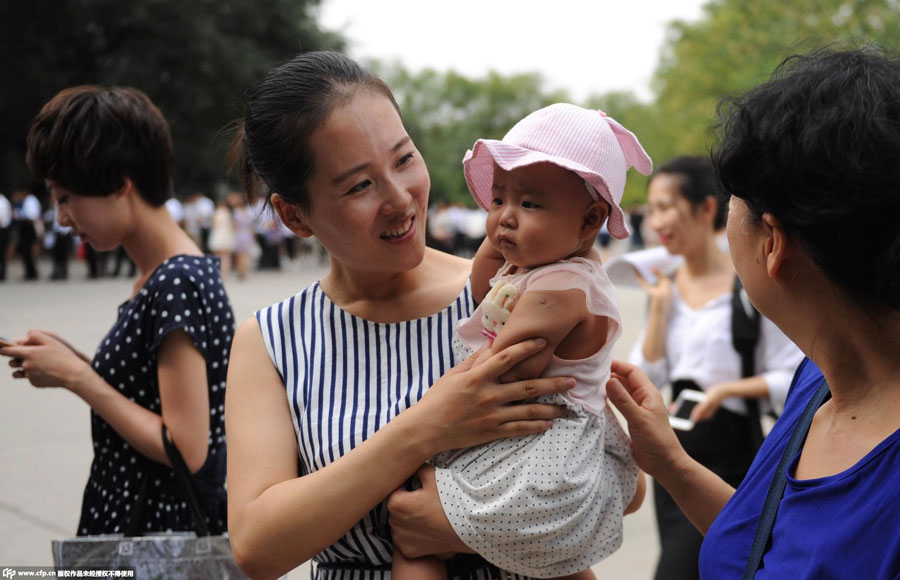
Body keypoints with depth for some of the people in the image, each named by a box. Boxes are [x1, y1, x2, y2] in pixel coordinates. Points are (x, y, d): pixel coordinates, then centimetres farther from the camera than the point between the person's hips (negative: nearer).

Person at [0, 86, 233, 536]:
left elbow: (187, 449, -23)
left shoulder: (178, 283, -20)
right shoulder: (156, 277, 7)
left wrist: (77, 378, -16)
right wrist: (73, 363, 0)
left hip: (167, 530, -8)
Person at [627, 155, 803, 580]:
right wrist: (659, 305, -5)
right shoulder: (666, 284, 6)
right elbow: (649, 376, 2)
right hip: (674, 449, 7)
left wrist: (727, 389, -22)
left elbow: (793, 379, -10)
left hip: (729, 452, -6)